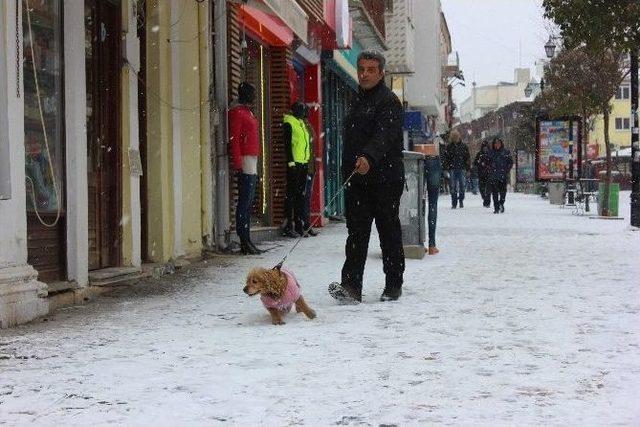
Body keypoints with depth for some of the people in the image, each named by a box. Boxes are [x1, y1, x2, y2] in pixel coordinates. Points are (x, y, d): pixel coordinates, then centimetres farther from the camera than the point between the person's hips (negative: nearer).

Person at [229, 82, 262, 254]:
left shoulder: (248, 112, 22)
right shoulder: (237, 112, -7)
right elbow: (233, 139, -15)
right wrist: (237, 164, -20)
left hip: (252, 163, 10)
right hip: (245, 162, -10)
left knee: (248, 203, 9)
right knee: (245, 202, -9)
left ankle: (247, 241, 11)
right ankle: (244, 241, -9)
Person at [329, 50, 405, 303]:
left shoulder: (389, 101, -7)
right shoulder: (358, 101, 19)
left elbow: (385, 135, -25)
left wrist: (369, 157, -42)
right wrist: (348, 173, 17)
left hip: (385, 179, -7)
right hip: (357, 179, 7)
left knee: (389, 231, 3)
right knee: (356, 232, -1)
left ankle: (393, 285, 14)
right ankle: (351, 286, -6)